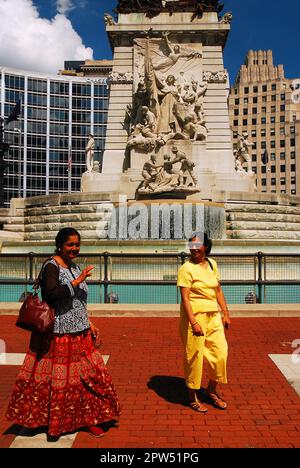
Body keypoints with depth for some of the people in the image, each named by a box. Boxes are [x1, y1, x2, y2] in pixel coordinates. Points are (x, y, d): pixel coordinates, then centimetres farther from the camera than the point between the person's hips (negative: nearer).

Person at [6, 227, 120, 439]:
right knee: (58, 378, 3)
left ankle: (88, 418, 25)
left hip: (81, 334, 8)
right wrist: (76, 282, -25)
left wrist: (89, 323, 17)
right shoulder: (51, 266, -12)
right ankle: (54, 423, 22)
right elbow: (50, 295, -28)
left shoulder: (75, 267, 11)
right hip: (58, 335, -7)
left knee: (90, 376, 10)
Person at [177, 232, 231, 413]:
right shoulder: (186, 268, -11)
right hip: (195, 315, -6)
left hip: (213, 316, 6)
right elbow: (185, 298, -16)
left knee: (220, 352, 8)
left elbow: (218, 290, 14)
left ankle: (211, 391, 31)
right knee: (195, 356, 3)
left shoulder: (212, 263, 8)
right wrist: (194, 323, -21)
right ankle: (193, 398, 22)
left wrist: (226, 313, 12)